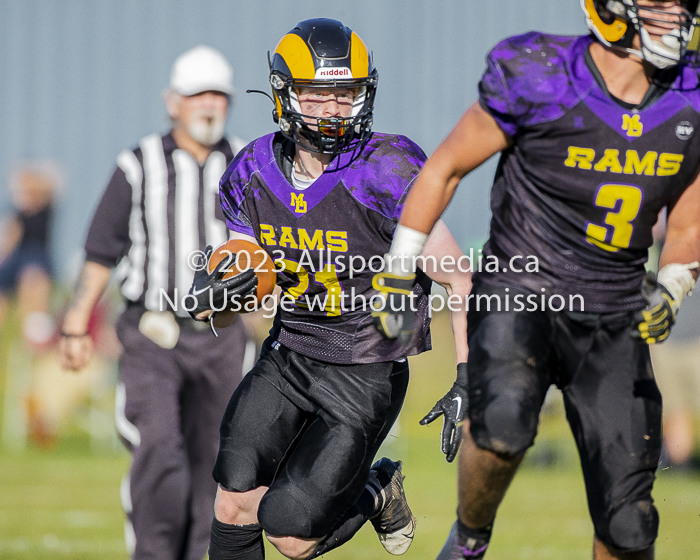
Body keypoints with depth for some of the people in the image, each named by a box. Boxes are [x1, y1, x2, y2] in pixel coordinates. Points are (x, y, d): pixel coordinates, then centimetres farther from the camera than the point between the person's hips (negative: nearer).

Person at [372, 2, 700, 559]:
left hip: (614, 324, 4)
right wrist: (398, 273, 3)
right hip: (519, 297, -4)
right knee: (504, 423, -33)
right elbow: (446, 167, 1)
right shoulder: (537, 83, -14)